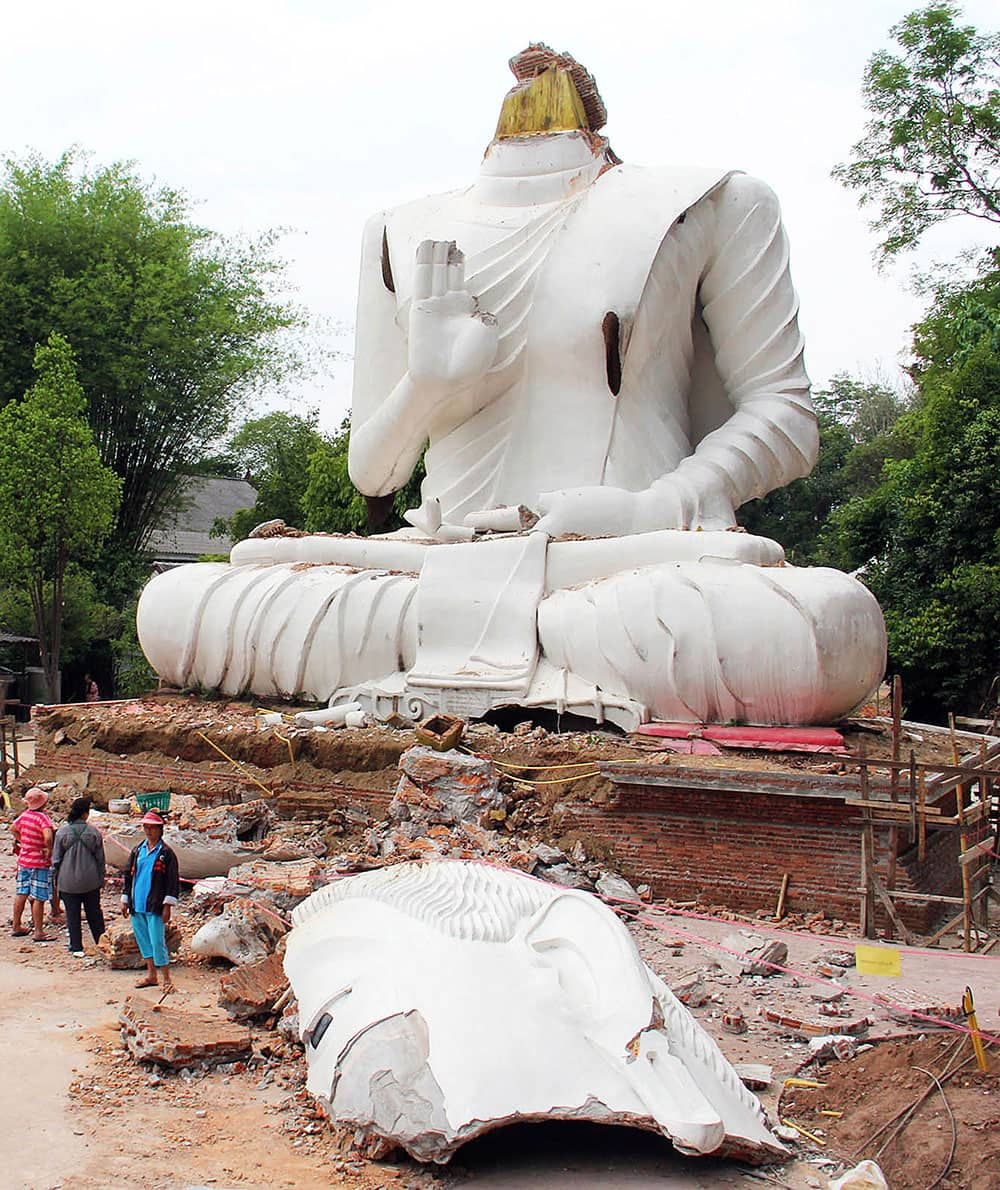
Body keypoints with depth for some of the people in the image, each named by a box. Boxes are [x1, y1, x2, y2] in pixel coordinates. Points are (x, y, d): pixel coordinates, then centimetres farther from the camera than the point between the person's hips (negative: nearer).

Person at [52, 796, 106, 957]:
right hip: (91, 882, 1)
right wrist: (101, 879, 11)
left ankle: (76, 947, 9)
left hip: (68, 882, -1)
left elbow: (56, 858, -3)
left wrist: (55, 878, 9)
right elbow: (100, 858, 0)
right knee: (94, 913, 14)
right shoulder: (94, 832, -6)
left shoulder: (62, 832, -8)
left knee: (73, 915, 7)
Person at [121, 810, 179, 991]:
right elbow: (129, 875, 19)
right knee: (143, 940, 12)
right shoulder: (137, 851, 11)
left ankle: (166, 979, 1)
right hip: (137, 905, 6)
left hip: (154, 906, -6)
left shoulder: (166, 853, -5)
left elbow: (173, 881, -7)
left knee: (157, 942, -7)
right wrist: (125, 900, 15)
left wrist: (167, 906, -11)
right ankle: (151, 975, 23)